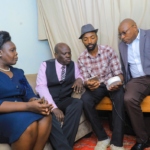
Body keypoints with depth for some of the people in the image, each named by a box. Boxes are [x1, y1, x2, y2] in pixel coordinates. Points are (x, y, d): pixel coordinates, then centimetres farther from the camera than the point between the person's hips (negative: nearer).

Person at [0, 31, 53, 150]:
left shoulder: (18, 72, 19)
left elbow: (29, 95, 9)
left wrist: (39, 104, -15)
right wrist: (28, 106, -26)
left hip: (21, 112, 6)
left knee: (46, 117, -24)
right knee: (30, 125, -34)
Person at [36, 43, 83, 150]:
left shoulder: (74, 65, 10)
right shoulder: (46, 65, 0)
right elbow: (41, 87, -12)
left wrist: (79, 79, -13)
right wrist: (54, 108, -26)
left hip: (64, 101, 3)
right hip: (48, 102, -3)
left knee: (78, 103, -29)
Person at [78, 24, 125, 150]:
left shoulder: (108, 50, -7)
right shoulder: (81, 59, -2)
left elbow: (118, 73, -8)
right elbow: (85, 79, -4)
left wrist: (118, 83, -32)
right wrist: (89, 84, -30)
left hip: (111, 84, -1)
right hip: (96, 87, 1)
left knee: (119, 94, -35)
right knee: (85, 99, -31)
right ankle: (102, 138, -17)